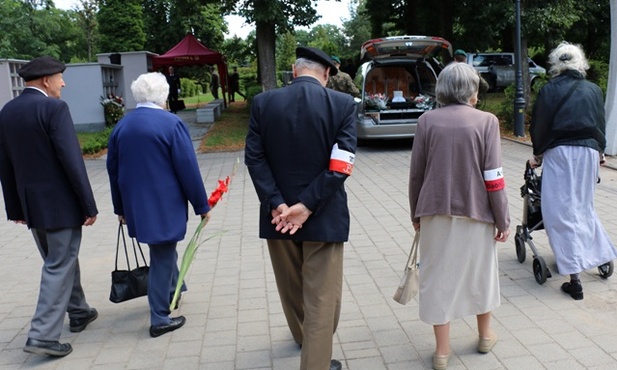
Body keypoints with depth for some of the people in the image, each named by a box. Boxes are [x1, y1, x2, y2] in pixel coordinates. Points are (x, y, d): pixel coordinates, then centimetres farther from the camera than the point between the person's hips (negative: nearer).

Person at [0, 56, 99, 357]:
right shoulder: (54, 107, -15)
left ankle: (78, 312, 35)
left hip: (31, 204, 8)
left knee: (61, 260, 21)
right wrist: (89, 205, -14)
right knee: (59, 267, 1)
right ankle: (43, 335, 3)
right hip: (61, 203, -8)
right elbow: (71, 160, -19)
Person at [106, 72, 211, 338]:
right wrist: (201, 205, -6)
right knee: (162, 257, 4)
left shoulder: (121, 125, 4)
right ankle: (159, 319, 13)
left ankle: (172, 290, 45)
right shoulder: (171, 123, -14)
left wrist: (120, 207, 19)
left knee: (164, 248, 26)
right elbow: (188, 169, -15)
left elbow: (113, 169, 9)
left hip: (136, 204, 6)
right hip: (165, 204, -6)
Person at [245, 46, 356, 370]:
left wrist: (276, 204, -12)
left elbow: (254, 158, -8)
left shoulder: (263, 103, -2)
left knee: (291, 288, 24)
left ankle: (304, 337, 48)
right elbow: (340, 166, -15)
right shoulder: (343, 104, -8)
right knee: (322, 297, 8)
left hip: (278, 213, 4)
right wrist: (307, 206, -15)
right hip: (324, 217, -3)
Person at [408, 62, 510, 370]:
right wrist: (502, 220, 1)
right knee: (480, 273, 20)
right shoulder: (486, 121, -8)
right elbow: (493, 178, -9)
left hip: (436, 211, 0)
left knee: (438, 277, 10)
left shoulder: (427, 120, -4)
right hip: (475, 211, 0)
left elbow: (416, 173, -1)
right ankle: (485, 335, 40)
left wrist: (416, 213, 11)